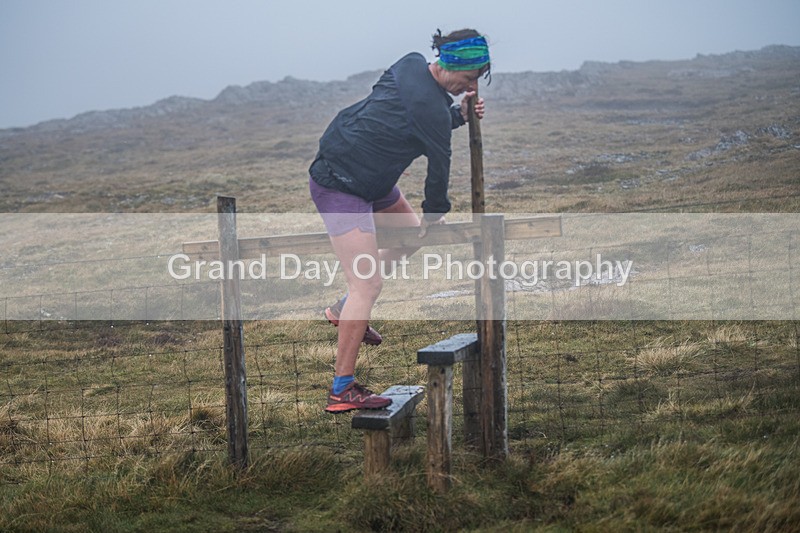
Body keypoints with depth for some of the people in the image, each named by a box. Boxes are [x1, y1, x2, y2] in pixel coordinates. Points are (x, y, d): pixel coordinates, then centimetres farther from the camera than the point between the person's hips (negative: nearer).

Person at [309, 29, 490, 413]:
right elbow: (439, 165, -10)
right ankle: (343, 389, -9)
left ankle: (346, 309, 27)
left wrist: (458, 114, 5)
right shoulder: (430, 107, -24)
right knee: (369, 284, -14)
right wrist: (433, 213, 5)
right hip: (340, 186, -10)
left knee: (411, 233, 23)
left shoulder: (411, 64, 3)